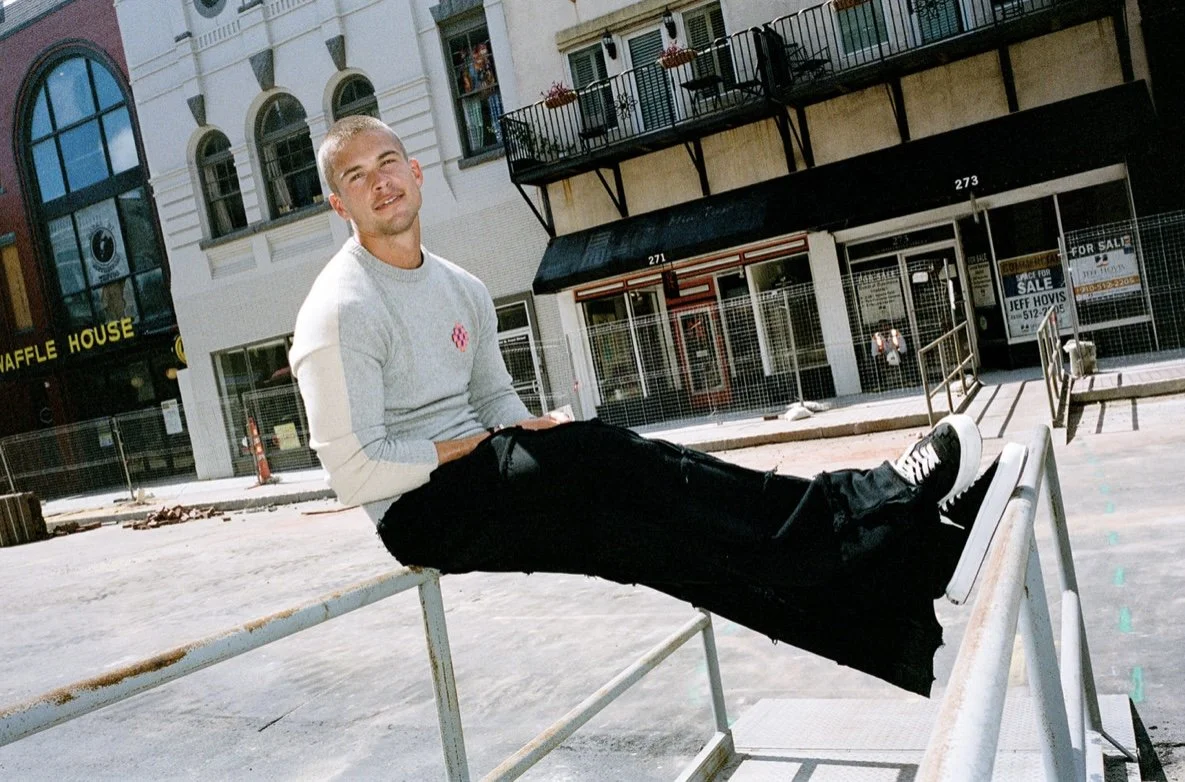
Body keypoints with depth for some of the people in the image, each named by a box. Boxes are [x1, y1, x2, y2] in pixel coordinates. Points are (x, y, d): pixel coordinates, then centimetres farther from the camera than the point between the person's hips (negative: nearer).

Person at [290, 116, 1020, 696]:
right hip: (422, 509, -6)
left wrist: (532, 431, -8)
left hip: (475, 471, 6)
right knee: (594, 460, -29)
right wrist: (478, 446, -15)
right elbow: (354, 470, -16)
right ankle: (868, 514, -28)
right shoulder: (340, 312, -12)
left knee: (644, 525, -15)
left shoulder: (462, 289, 12)